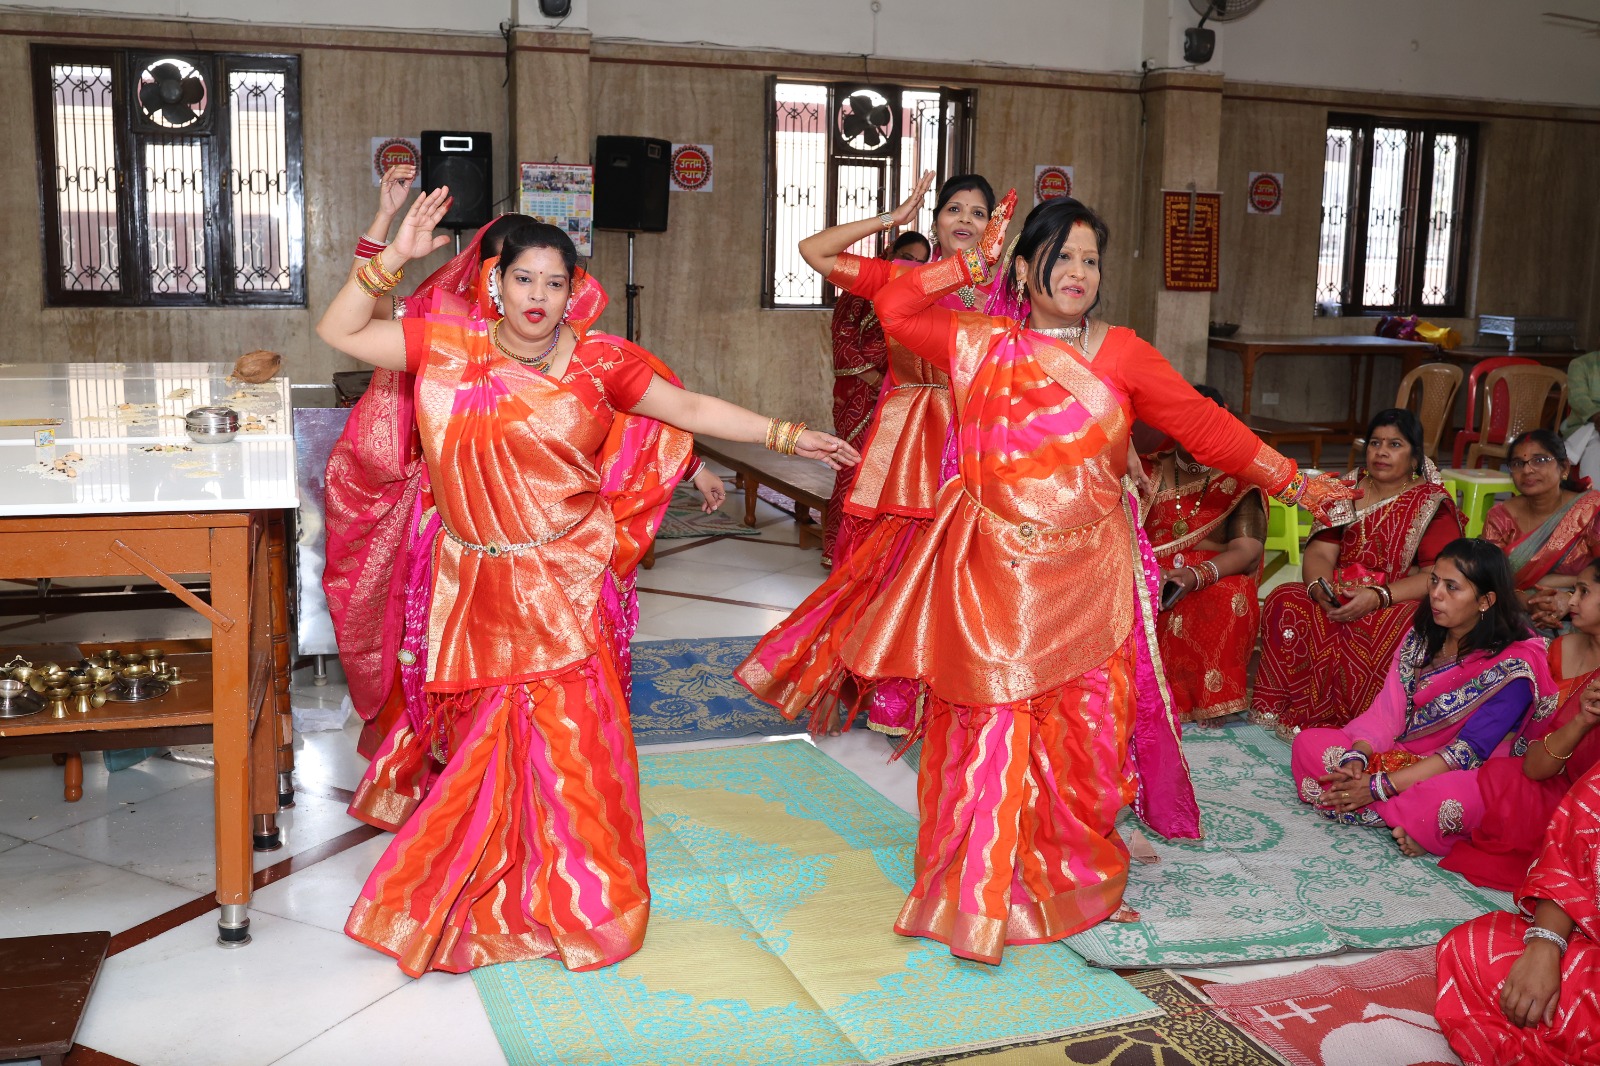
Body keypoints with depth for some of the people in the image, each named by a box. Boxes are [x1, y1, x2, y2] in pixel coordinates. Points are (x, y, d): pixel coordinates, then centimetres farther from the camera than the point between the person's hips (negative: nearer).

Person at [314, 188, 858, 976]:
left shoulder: (599, 361, -3)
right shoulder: (447, 347, -2)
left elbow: (690, 408, 2)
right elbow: (338, 332, 0)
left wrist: (786, 435, 1)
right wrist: (393, 258, -10)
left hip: (565, 586, -1)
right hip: (474, 586, 1)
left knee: (565, 733, 4)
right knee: (477, 730, 12)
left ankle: (573, 897, 25)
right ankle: (474, 889, 36)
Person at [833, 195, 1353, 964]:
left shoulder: (1120, 353, 5)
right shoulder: (981, 343, 7)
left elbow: (1203, 424, 5)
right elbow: (894, 310, 6)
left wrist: (1292, 483, 4)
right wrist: (972, 265, 3)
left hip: (1086, 576, 0)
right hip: (993, 575, 0)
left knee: (1083, 728, 2)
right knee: (990, 722, 0)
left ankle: (1071, 874, 22)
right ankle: (981, 890, 13)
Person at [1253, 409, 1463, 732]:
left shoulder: (1434, 505, 1)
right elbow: (1319, 553, 4)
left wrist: (1378, 596, -24)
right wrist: (1320, 586, -19)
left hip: (1400, 604, -4)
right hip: (1341, 599, 4)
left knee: (1385, 630, -39)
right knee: (1285, 602, -26)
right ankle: (1296, 714, -20)